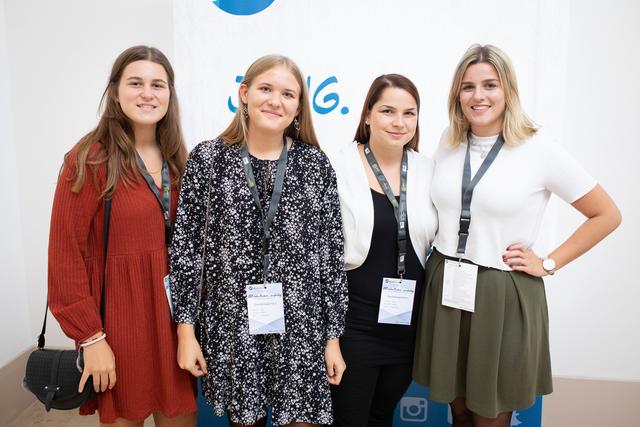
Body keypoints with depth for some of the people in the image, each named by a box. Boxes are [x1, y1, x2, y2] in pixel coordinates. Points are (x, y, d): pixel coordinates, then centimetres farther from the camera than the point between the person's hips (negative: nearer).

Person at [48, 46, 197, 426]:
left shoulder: (177, 159, 5)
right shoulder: (89, 160, -12)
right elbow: (66, 256, -12)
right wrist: (91, 337, -13)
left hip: (173, 314, 5)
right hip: (119, 318, -5)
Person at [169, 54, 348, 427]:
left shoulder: (316, 164, 0)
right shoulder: (208, 158, -1)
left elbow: (333, 253, 1)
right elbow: (186, 246, 0)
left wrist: (334, 337, 1)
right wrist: (186, 329, -3)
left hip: (300, 328, 0)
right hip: (230, 326, 0)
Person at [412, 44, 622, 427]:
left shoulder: (538, 149, -9)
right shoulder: (449, 142, 4)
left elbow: (607, 215, -3)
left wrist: (548, 264, -6)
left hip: (504, 294, -4)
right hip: (446, 287, 4)